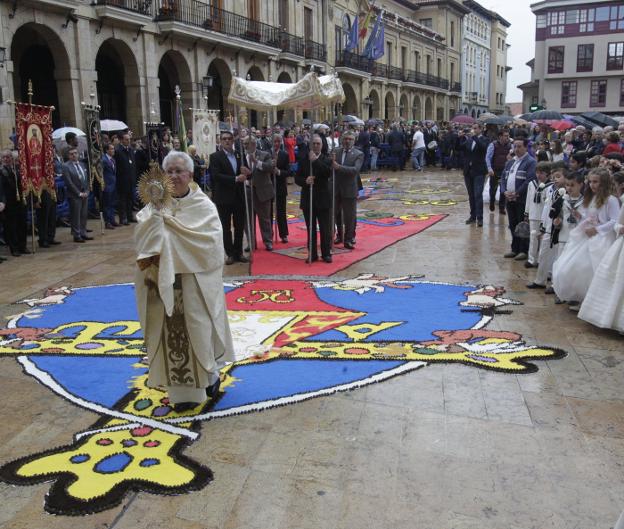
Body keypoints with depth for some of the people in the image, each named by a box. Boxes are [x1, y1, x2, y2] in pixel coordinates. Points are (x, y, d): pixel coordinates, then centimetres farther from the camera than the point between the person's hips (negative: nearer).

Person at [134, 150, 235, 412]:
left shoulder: (203, 205, -3)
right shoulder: (156, 203, 4)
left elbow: (211, 240, -16)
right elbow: (141, 236, -4)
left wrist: (170, 222, -17)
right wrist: (156, 214, -21)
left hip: (195, 280, -2)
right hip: (164, 280, 2)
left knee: (199, 330, 5)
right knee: (172, 332, 4)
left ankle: (209, 373, 32)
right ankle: (183, 390, 15)